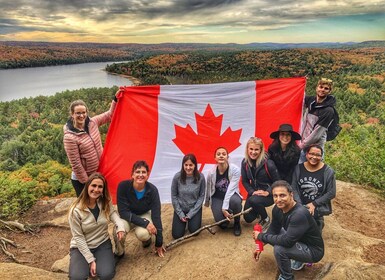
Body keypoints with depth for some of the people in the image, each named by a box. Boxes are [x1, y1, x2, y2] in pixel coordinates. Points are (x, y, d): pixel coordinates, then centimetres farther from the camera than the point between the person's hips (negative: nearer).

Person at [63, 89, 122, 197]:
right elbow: (76, 164, -19)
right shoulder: (70, 137, -23)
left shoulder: (92, 122, -6)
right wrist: (86, 183, -14)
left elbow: (109, 115, 4)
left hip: (99, 174, 6)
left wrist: (116, 98, -10)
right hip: (82, 180, -5)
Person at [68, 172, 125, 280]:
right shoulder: (76, 210, -20)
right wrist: (90, 260, -16)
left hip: (102, 244, 2)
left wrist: (120, 226, -24)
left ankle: (99, 261, 10)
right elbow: (78, 237, -15)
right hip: (81, 247, -2)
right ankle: (88, 263, 7)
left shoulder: (106, 203, -8)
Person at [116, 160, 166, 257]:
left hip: (144, 215, 1)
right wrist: (145, 223, -35)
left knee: (142, 233, -32)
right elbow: (123, 211, -25)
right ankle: (119, 253, 1)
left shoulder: (152, 190, -26)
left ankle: (147, 239, 7)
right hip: (128, 217, 0)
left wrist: (159, 243, -16)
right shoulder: (123, 186, -28)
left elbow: (156, 215, -21)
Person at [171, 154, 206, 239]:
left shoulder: (200, 177, -18)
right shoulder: (177, 177, -18)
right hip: (180, 208, 0)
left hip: (194, 208, 0)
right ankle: (183, 221, 27)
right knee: (177, 235, -5)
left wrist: (191, 214, -13)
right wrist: (180, 214, -9)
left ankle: (191, 220, 23)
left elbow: (201, 196, -10)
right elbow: (173, 196, -8)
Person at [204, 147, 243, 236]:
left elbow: (231, 189, -26)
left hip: (231, 195, -1)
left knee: (235, 201, -38)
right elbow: (208, 189, 4)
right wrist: (206, 202, 20)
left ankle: (237, 223, -6)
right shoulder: (211, 173, -14)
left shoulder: (235, 170, -21)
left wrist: (225, 207, -30)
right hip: (217, 198, 1)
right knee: (223, 224, -21)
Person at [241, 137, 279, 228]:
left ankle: (266, 219, -4)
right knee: (248, 218, 2)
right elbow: (245, 181, -1)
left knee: (253, 200, -35)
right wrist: (252, 192, -15)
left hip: (268, 194, -5)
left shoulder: (268, 163, -21)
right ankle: (259, 211, 38)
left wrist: (267, 192, -22)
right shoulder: (245, 162, -8)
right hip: (254, 192, 5)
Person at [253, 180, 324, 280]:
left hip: (313, 250, -8)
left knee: (279, 249, -28)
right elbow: (273, 229, 4)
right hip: (298, 241, 8)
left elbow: (287, 241, -37)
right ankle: (297, 258, 18)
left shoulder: (299, 214, -34)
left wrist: (261, 236, -26)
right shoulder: (278, 208, -10)